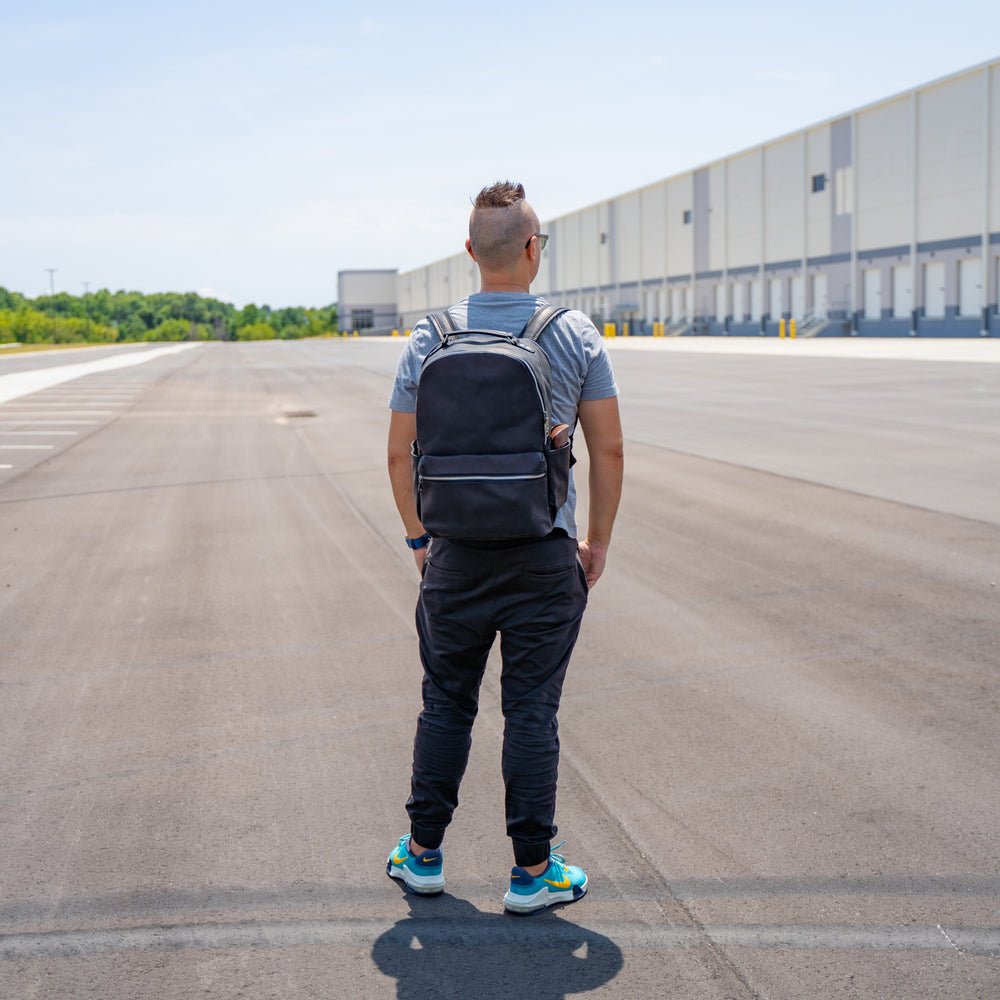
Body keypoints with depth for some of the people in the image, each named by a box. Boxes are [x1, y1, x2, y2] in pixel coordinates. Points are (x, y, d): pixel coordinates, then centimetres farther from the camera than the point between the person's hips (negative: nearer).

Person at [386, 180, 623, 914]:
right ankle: (533, 872, 13)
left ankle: (423, 854, 24)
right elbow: (609, 450, -3)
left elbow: (400, 453, 2)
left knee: (446, 706, 14)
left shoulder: (430, 338, -1)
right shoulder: (576, 336, -5)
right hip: (544, 557, -1)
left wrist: (419, 536, 15)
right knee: (532, 713, 5)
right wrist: (598, 542, 8)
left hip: (456, 556, 2)